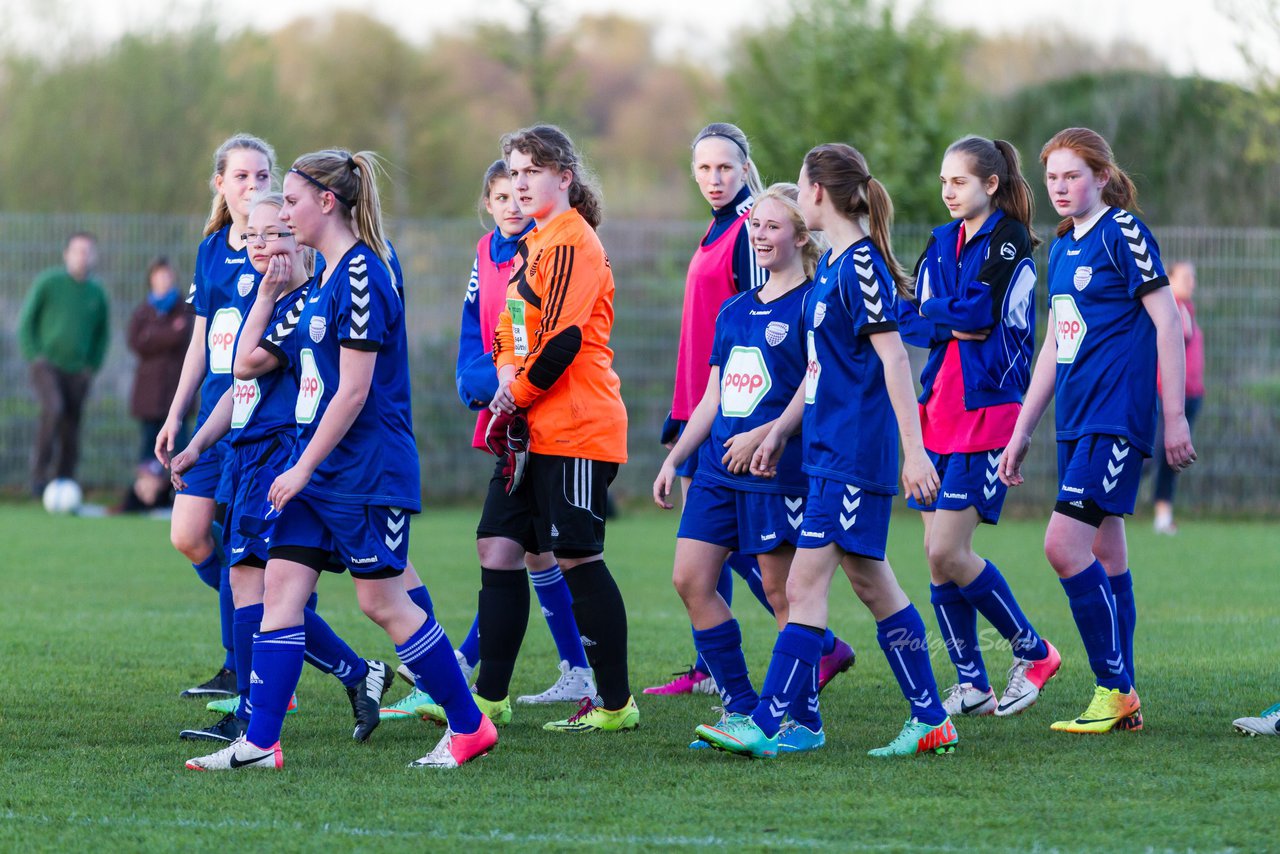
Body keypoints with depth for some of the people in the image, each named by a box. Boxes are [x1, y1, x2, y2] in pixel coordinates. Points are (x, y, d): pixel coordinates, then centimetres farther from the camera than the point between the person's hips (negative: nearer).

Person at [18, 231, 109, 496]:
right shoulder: (48, 282, -4)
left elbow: (102, 333, 19)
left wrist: (92, 367, 8)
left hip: (77, 372, 4)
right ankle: (39, 471, -16)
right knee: (53, 409, -28)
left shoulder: (97, 292, 6)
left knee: (70, 435, 2)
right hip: (47, 365, -4)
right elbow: (26, 322, 1)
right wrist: (34, 357, -6)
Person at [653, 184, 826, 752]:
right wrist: (674, 459, 15)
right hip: (717, 469, 8)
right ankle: (742, 709, 9)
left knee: (781, 592, -4)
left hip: (777, 471, -8)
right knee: (690, 580, 1)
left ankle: (805, 721, 7)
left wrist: (763, 436, -20)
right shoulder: (734, 311, 16)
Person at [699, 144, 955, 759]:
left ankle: (767, 724, -11)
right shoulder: (832, 264, 15)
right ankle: (931, 720, 15)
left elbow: (893, 358, -18)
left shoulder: (861, 265, -14)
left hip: (853, 454, -10)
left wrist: (914, 451, -21)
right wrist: (781, 430, 25)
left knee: (805, 584, -10)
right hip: (830, 449, 10)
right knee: (871, 582, 11)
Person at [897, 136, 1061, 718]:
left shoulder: (1009, 241, -6)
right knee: (939, 557, 4)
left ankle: (1032, 650, 4)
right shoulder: (942, 242, 15)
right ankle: (971, 685, 13)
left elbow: (978, 311, -18)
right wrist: (954, 323, -10)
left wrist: (934, 311, -2)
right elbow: (907, 319, 7)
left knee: (946, 554, -13)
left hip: (985, 412, -7)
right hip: (938, 409, 7)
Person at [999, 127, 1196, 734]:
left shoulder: (1123, 233, -9)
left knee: (1065, 545, -15)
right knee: (1104, 555, 9)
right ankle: (1123, 700, 12)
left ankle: (1114, 689, -8)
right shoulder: (1062, 248, 16)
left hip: (1116, 418, -9)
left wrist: (1175, 416, -14)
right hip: (1076, 422, 9)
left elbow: (1168, 322, -11)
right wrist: (1022, 432, 23)